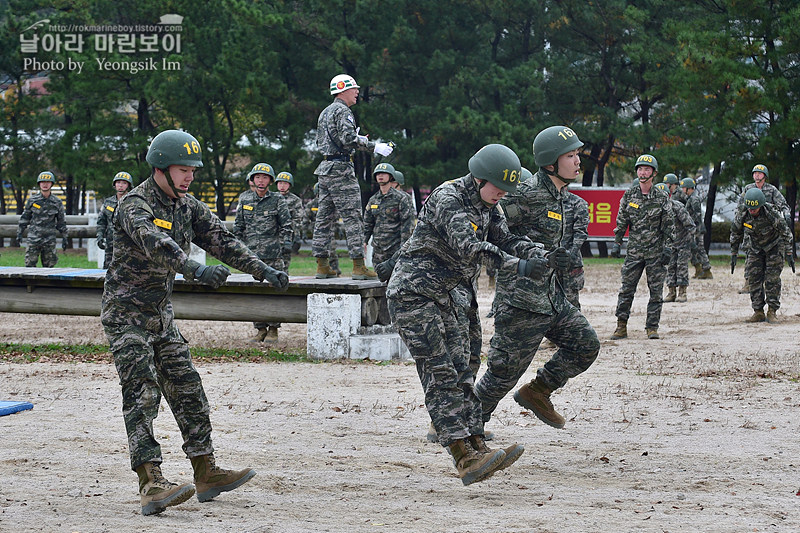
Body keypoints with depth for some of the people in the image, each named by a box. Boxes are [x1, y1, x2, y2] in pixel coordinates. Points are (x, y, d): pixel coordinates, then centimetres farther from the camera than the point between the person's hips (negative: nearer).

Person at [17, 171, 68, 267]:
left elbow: (61, 221, 8)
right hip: (34, 237, 0)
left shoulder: (57, 202, 2)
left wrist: (64, 238, 7)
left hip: (49, 239, 0)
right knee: (30, 264, -5)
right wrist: (19, 233, 6)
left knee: (49, 266, 2)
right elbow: (24, 218, 9)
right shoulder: (32, 200, 2)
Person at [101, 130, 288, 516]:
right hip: (126, 314, -8)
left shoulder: (186, 206, 8)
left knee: (188, 390, 7)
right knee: (142, 395, -15)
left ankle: (206, 474, 13)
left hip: (162, 315, 8)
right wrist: (197, 270, -53)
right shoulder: (135, 205, -19)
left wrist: (263, 270, -9)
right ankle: (151, 484, -22)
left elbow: (220, 239, 4)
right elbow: (154, 243, -37)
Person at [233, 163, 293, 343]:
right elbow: (238, 225, 17)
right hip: (252, 252, 3)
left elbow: (286, 224, 4)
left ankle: (273, 329, 5)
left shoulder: (277, 200, 2)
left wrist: (286, 242, -5)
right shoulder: (245, 199, 11)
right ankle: (260, 329, 11)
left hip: (273, 253, -3)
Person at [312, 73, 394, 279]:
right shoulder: (342, 111, -10)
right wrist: (374, 147, -18)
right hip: (340, 169, -10)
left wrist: (355, 139, 23)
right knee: (353, 217, -9)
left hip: (324, 169, 10)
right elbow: (349, 139, -22)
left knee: (325, 217, 9)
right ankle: (358, 266, -13)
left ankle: (322, 265, 9)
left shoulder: (325, 113, 19)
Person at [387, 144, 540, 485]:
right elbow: (468, 247, -31)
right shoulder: (448, 198, -20)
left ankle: (476, 448, 1)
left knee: (460, 374, 3)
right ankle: (466, 460, -22)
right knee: (440, 376, -14)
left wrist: (535, 253, -17)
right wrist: (518, 266, -37)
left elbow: (506, 240, 5)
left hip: (439, 296, 10)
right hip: (411, 293, -10)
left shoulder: (485, 207, 10)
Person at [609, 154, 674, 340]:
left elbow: (669, 225, 2)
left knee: (656, 291, 0)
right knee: (626, 289, 0)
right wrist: (616, 243, 5)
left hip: (656, 252, -1)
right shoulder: (629, 196, 6)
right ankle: (621, 327, 6)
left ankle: (652, 327, 8)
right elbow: (621, 222, 11)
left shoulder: (662, 198, 1)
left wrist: (668, 248, -5)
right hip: (634, 251, 1)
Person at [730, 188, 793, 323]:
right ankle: (758, 312, -1)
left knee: (772, 278, -13)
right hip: (756, 248, 3)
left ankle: (772, 311, -7)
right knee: (753, 279, -6)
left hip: (775, 245, -3)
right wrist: (734, 254, 1)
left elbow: (785, 232, -19)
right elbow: (735, 233, -1)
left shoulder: (771, 213, -30)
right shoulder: (742, 215, -20)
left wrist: (789, 253, -19)